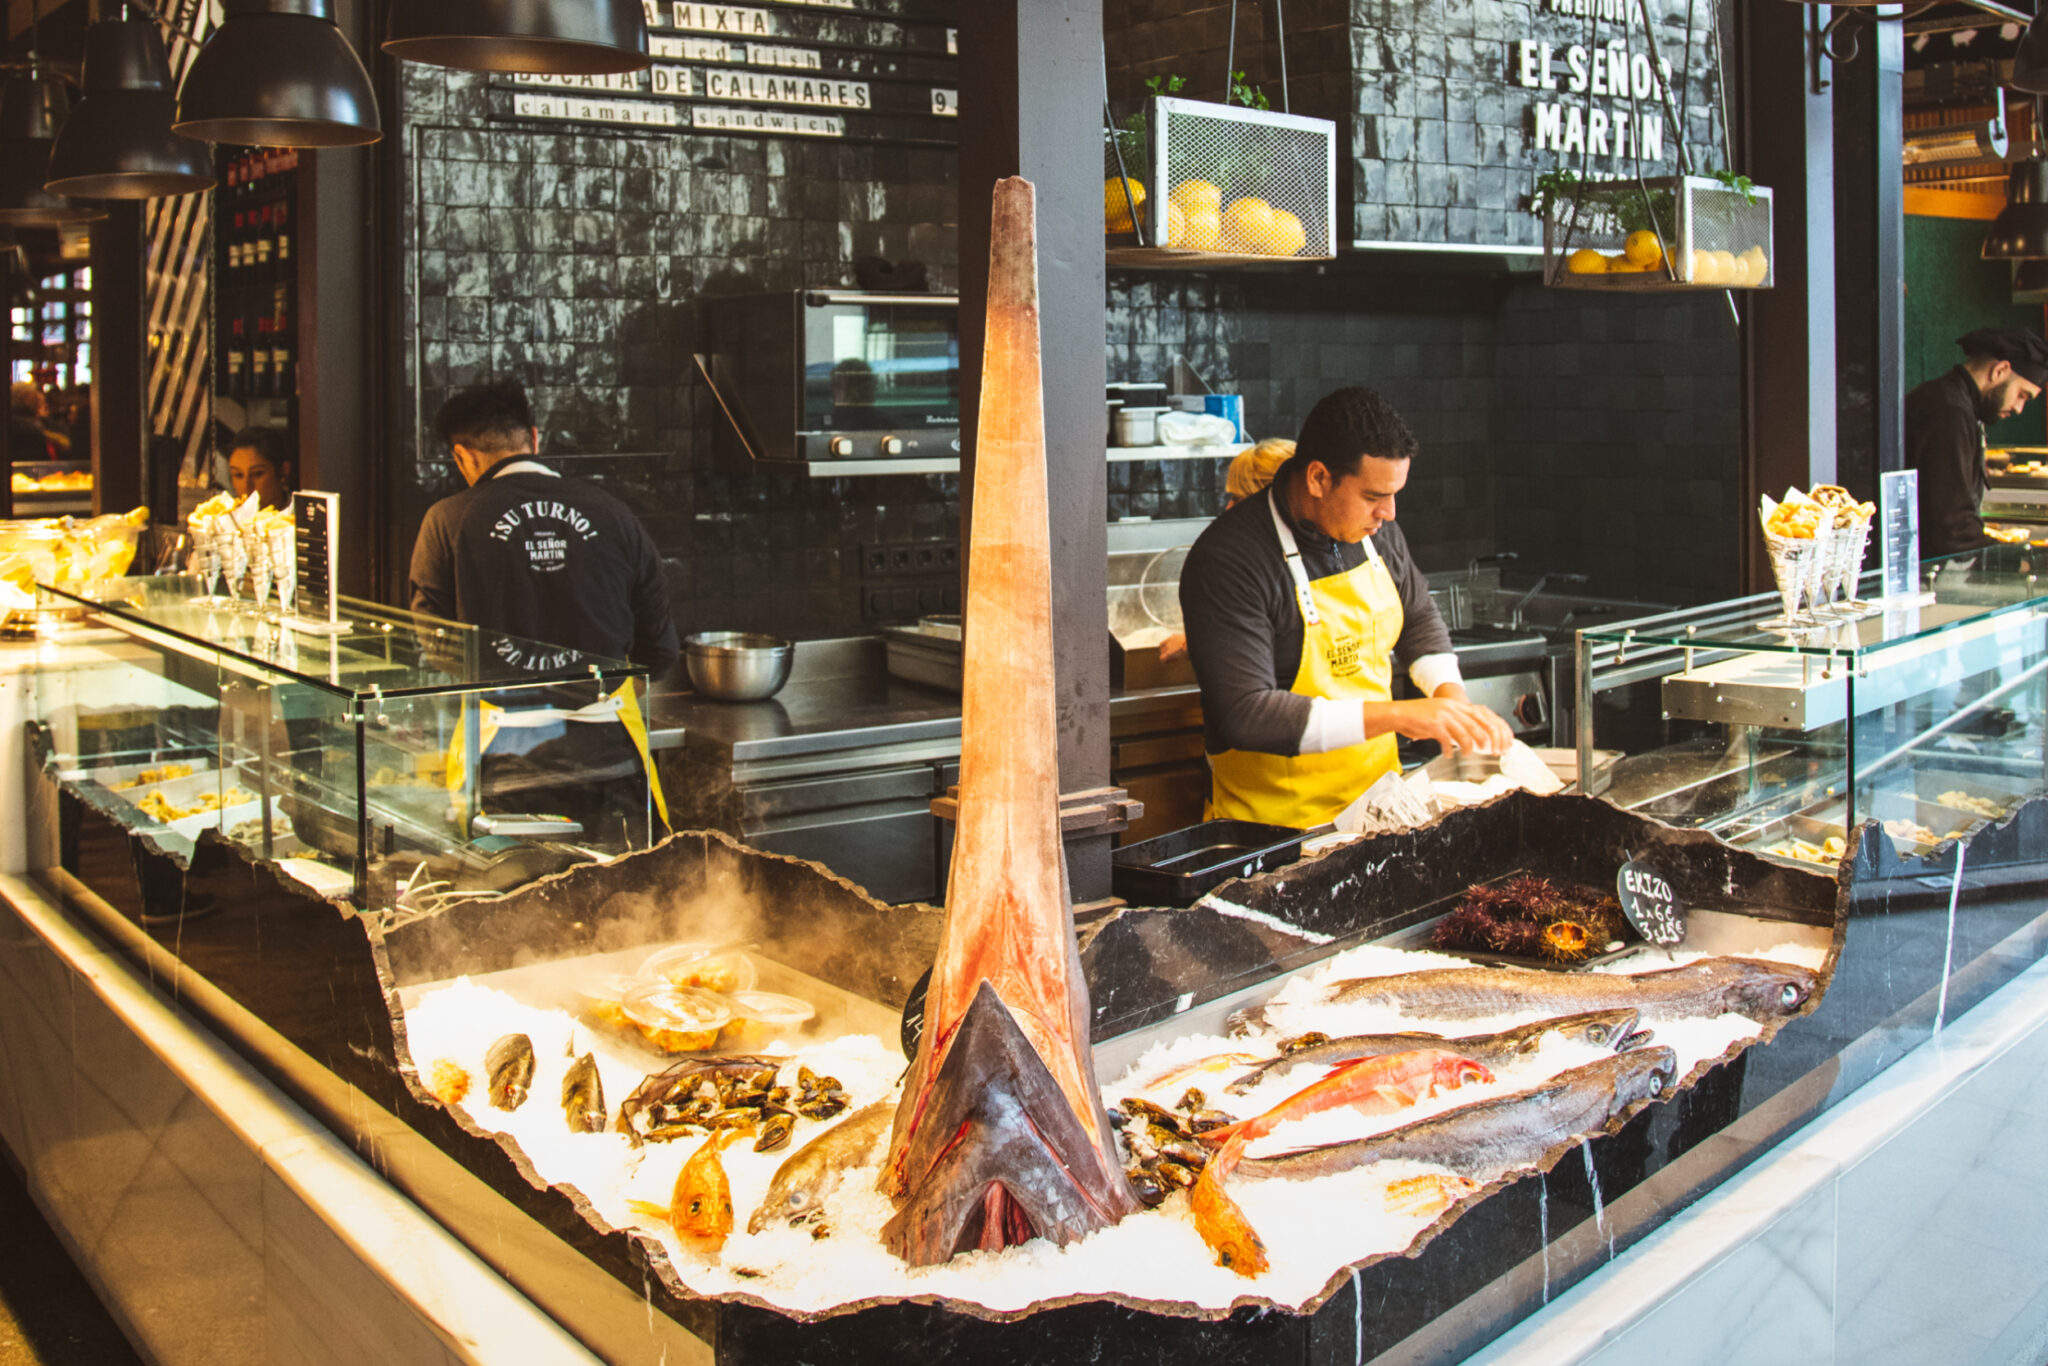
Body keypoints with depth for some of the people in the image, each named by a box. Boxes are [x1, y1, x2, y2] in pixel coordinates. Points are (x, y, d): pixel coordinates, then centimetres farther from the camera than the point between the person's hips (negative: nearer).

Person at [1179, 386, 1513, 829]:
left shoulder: (1374, 528, 5)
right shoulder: (1228, 561, -18)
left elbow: (1419, 618, 23)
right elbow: (1246, 715, -24)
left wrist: (1452, 695, 4)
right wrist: (1394, 716, -25)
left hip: (1377, 800, 6)